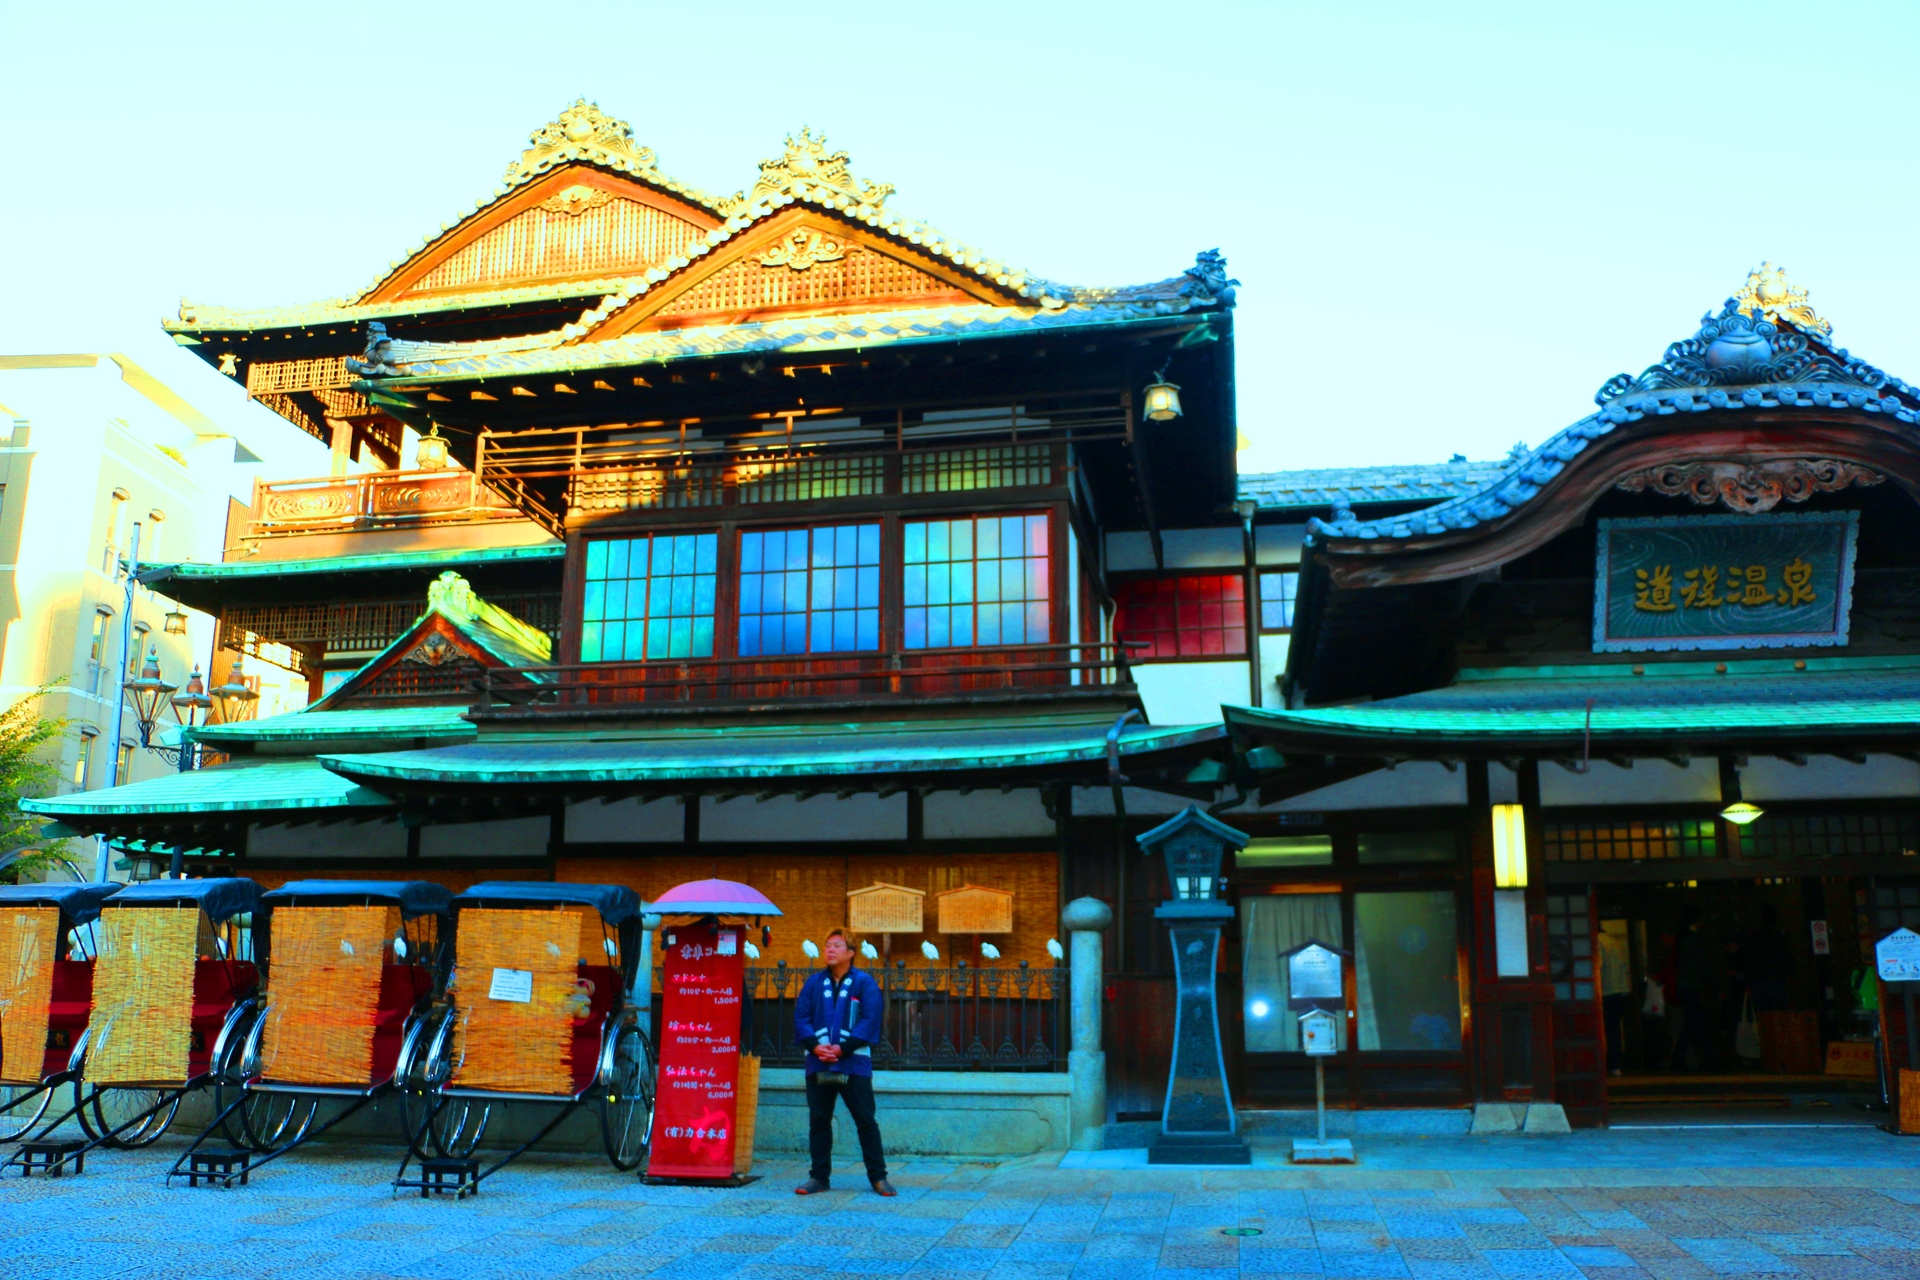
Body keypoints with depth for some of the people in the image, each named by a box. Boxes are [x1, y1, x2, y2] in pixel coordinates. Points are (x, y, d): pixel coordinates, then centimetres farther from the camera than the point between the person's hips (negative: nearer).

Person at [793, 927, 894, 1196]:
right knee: (818, 1121, 7)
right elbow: (800, 1017, 5)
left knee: (866, 1121, 0)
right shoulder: (814, 983, 9)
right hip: (818, 1064, 3)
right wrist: (814, 1045, -12)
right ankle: (819, 1176, 17)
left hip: (854, 1064, -3)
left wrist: (843, 1048, -15)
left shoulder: (864, 983, 0)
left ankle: (878, 1176, 8)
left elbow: (870, 1020, -7)